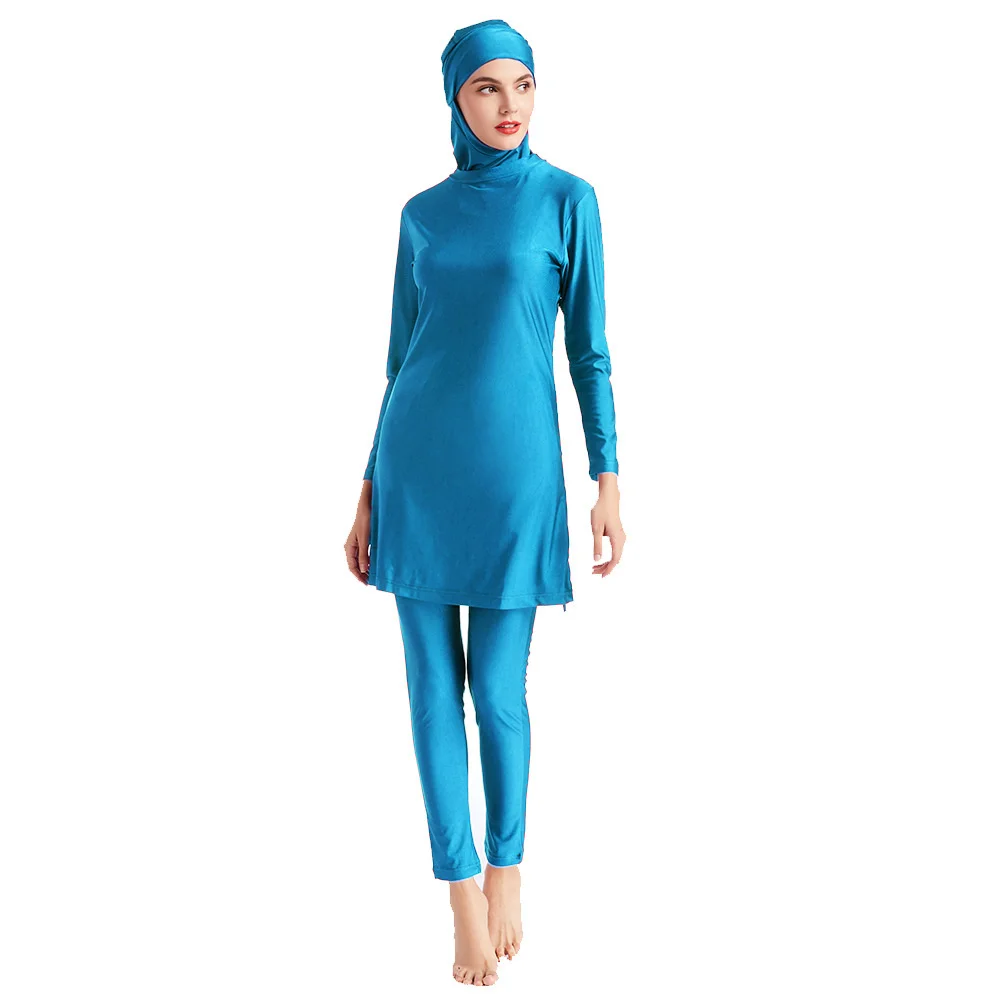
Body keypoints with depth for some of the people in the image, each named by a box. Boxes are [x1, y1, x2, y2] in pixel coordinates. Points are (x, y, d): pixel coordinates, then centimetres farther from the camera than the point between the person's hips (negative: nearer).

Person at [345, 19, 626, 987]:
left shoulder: (568, 198, 2)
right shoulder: (422, 213, 10)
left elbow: (590, 349, 1)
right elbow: (402, 358, 12)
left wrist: (609, 483, -4)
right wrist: (370, 494, 10)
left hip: (515, 467, -3)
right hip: (418, 463, 3)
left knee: (498, 691, 0)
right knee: (434, 684, 4)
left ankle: (505, 865, 27)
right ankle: (466, 893, 18)